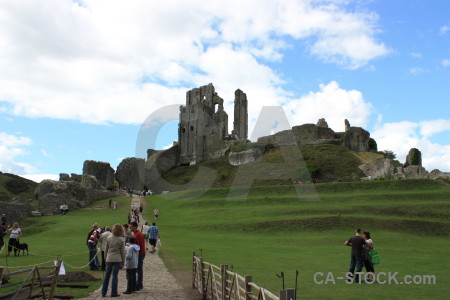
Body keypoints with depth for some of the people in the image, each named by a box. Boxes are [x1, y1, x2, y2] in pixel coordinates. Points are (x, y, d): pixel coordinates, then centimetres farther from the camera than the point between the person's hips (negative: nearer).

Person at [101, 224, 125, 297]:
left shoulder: (109, 238, 1)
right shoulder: (121, 240, -5)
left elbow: (106, 249, 8)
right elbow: (122, 252, -1)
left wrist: (106, 258, 20)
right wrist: (123, 262, 5)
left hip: (109, 259, 2)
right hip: (117, 259, -2)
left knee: (107, 275, 11)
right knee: (115, 276, 3)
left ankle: (103, 292, 16)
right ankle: (114, 293, 7)